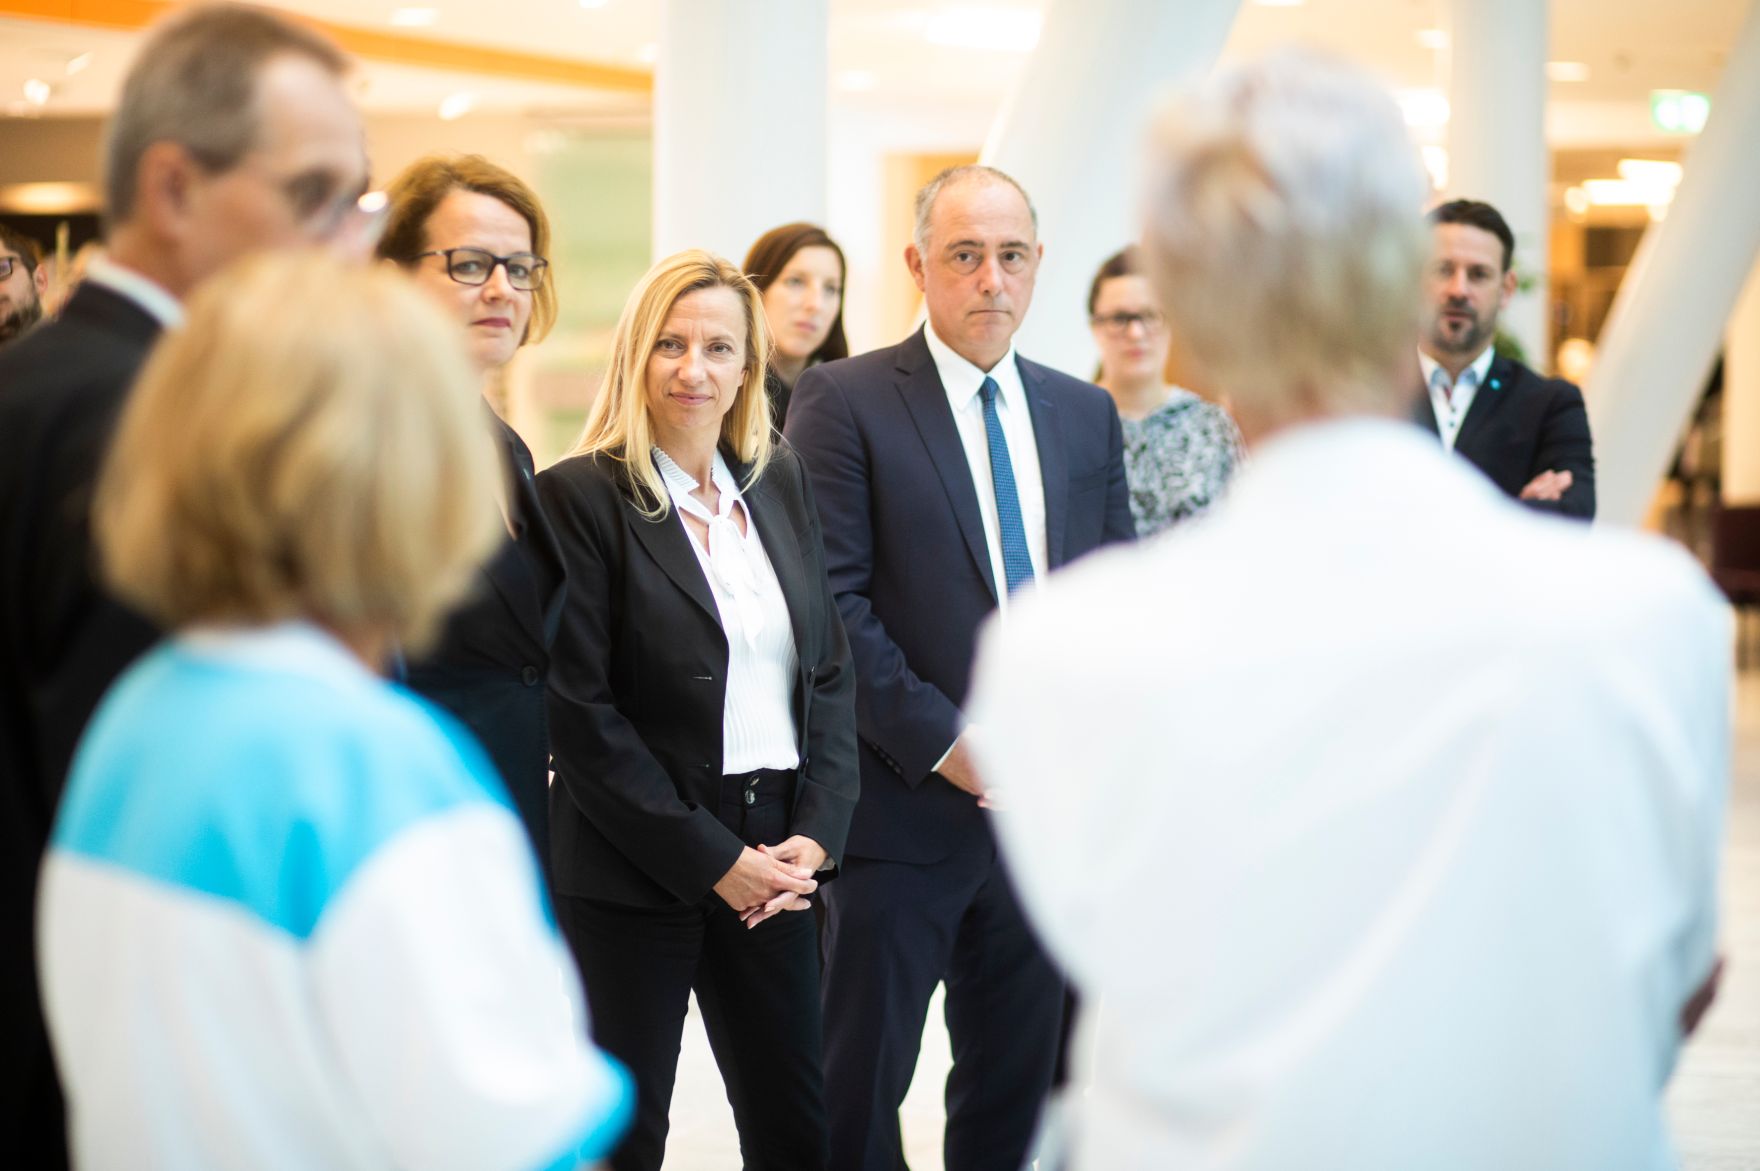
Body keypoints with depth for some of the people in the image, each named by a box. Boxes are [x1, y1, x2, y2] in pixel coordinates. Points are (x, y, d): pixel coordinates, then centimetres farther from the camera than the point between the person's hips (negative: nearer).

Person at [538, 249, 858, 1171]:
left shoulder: (781, 483, 11)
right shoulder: (581, 495, -7)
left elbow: (830, 669, 11)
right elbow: (580, 712, -12)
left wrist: (814, 834, -3)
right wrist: (711, 859, -13)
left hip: (774, 864, 5)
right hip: (631, 870, -5)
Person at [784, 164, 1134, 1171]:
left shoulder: (1087, 414, 11)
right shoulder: (845, 401, -5)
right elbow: (832, 601, -11)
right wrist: (941, 740, -15)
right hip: (906, 804, -5)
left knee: (1019, 1083, 12)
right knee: (862, 1086, 2)